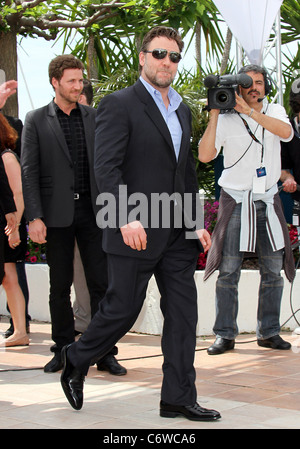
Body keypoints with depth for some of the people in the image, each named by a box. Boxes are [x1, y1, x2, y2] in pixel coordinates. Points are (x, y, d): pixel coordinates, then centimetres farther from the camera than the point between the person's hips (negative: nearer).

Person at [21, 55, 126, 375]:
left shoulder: (94, 118, 9)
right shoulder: (36, 120, 2)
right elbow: (29, 172, -2)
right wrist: (34, 217, -11)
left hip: (93, 212, 2)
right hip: (57, 214, -1)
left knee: (101, 283, 0)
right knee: (60, 287, 6)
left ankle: (105, 352, 7)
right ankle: (63, 351, 18)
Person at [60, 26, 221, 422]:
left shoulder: (182, 110, 16)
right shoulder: (119, 105, -7)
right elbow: (105, 168, -15)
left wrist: (197, 222, 13)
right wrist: (127, 218, -24)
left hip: (177, 235, 7)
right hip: (135, 233, -7)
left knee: (183, 313, 4)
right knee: (122, 309, 2)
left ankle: (179, 398, 10)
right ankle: (76, 362, 27)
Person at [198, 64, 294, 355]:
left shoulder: (275, 112, 7)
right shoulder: (226, 119, -1)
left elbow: (286, 132, -16)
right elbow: (205, 155, -11)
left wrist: (249, 111, -21)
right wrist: (214, 114, -15)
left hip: (267, 200, 3)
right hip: (235, 200, -3)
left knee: (273, 270, 5)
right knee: (228, 270, -6)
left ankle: (268, 332, 15)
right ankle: (225, 334, 0)